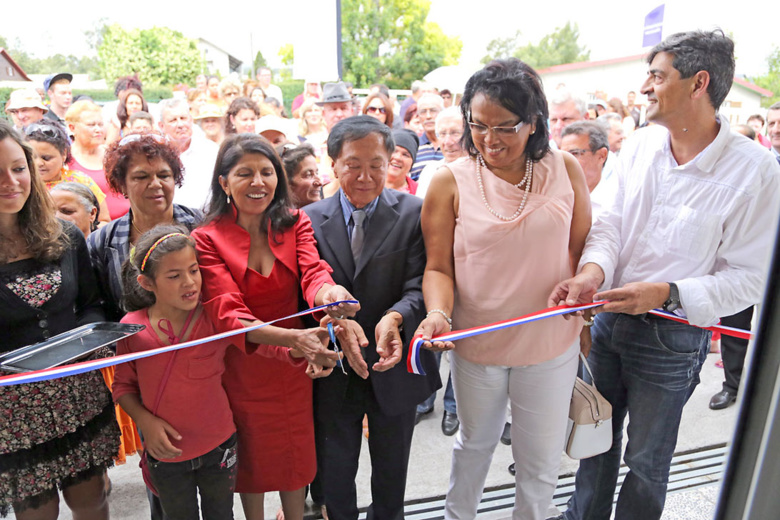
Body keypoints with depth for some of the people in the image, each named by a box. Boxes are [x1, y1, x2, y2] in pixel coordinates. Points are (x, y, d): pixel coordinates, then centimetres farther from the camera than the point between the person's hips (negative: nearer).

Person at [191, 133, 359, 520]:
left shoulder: (296, 224, -5)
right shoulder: (207, 238, -13)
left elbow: (313, 271, -23)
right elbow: (227, 314, -24)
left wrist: (328, 291, -49)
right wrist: (290, 338, -42)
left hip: (296, 365, 2)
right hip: (241, 367, -1)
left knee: (296, 451, 19)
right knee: (251, 457, 19)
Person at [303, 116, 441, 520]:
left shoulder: (414, 213, -9)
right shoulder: (310, 220, -5)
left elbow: (419, 285, -16)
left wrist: (394, 318, -36)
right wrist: (338, 323, -29)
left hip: (394, 366, 0)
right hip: (334, 373, 1)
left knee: (392, 475, 24)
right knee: (334, 472, 22)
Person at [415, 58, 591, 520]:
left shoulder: (565, 170, -5)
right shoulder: (450, 182, -10)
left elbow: (583, 251, 2)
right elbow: (439, 266, -8)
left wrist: (585, 323, -1)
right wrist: (438, 313, -26)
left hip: (551, 345, 1)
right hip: (476, 344, 0)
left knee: (542, 461, 16)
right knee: (476, 442, 24)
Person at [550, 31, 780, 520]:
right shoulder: (640, 145, -3)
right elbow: (613, 221, -1)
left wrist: (667, 293, -28)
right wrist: (593, 270, -20)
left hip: (672, 337, -4)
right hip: (609, 316, 5)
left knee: (647, 460, 15)